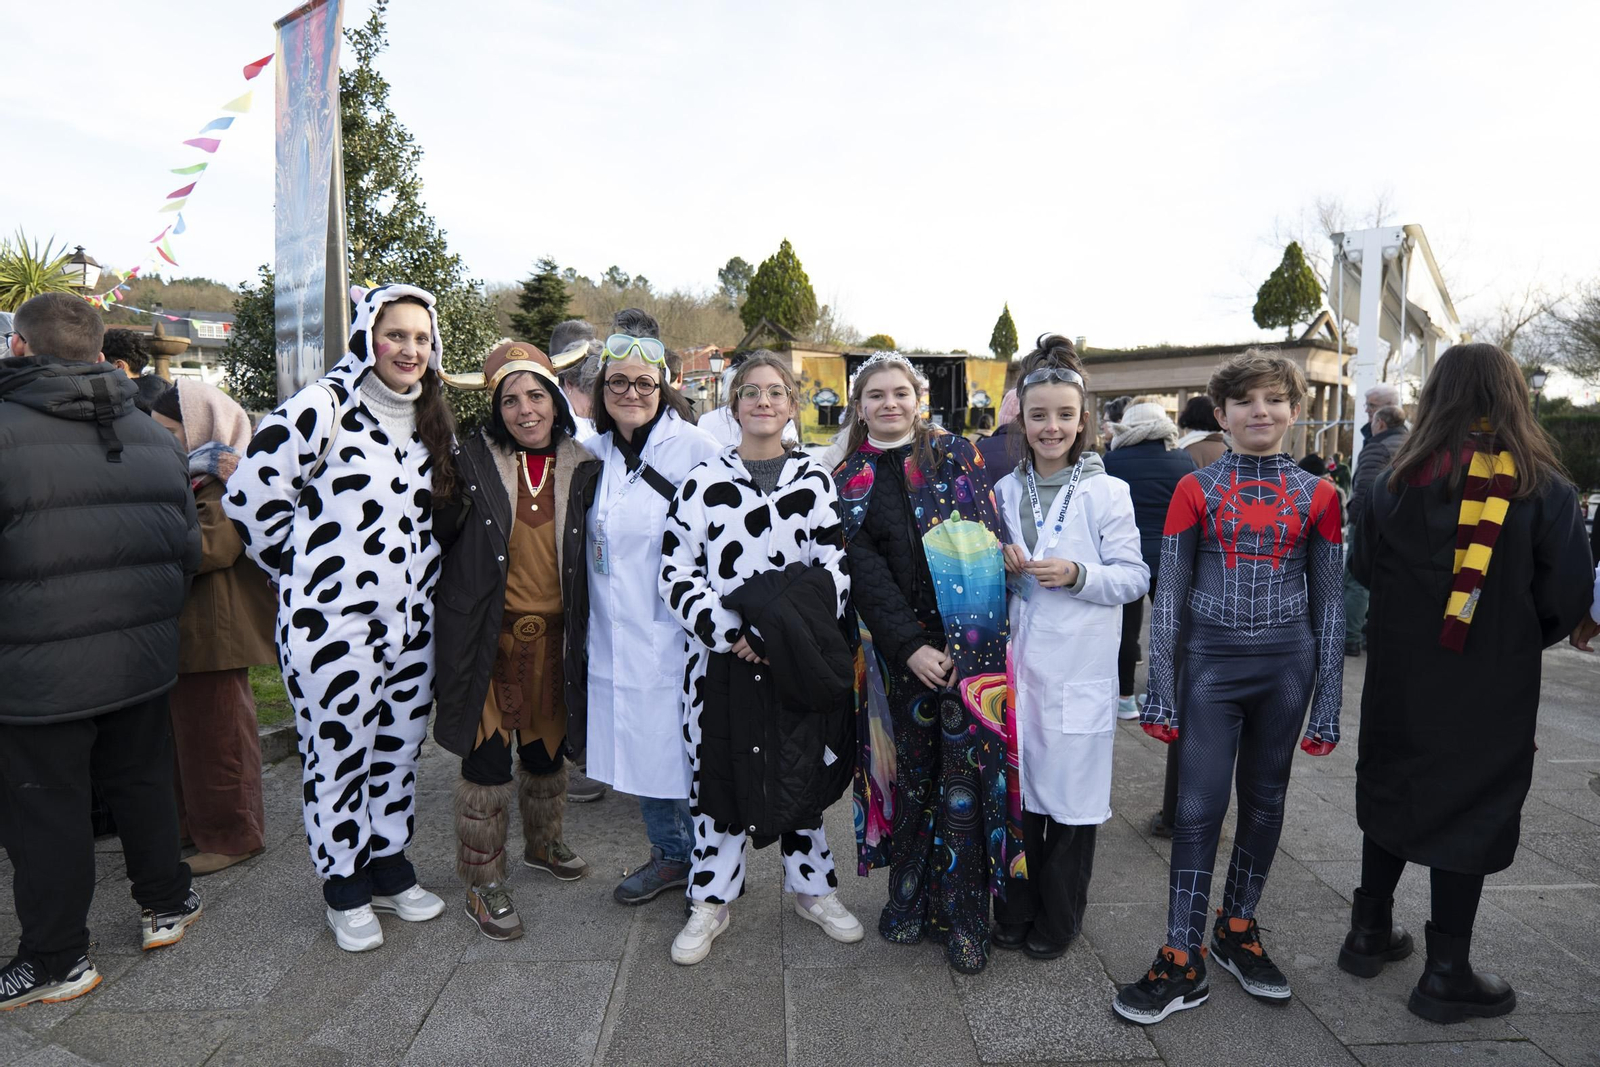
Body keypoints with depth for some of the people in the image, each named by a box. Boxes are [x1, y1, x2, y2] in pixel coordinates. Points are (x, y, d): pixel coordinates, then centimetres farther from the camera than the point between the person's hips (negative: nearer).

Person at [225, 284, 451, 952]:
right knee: (337, 755, 7)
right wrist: (302, 570, -4)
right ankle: (344, 887, 27)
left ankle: (390, 864, 36)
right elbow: (251, 492, -11)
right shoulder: (323, 407, -11)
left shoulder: (431, 421, 11)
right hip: (333, 622, -6)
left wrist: (417, 574, 14)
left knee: (399, 749, 17)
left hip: (411, 621, 6)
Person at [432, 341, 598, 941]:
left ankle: (542, 845, 43)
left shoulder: (581, 465, 2)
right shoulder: (472, 462, -5)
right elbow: (434, 535, -8)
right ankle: (483, 884, 20)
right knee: (488, 755, 1)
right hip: (490, 635, -3)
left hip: (552, 634, 3)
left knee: (547, 747, 18)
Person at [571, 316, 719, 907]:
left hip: (675, 634, -6)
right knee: (637, 749, 16)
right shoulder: (595, 454, 8)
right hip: (615, 638, 6)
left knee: (688, 753, 3)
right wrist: (583, 631, 18)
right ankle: (671, 855, 37)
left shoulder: (694, 448, -11)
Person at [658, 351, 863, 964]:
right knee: (718, 777, 8)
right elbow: (676, 573, -3)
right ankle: (711, 901, 28)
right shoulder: (704, 481, 2)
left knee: (804, 773, 14)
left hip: (799, 661, 1)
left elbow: (835, 569, 1)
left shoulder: (815, 480, 5)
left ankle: (811, 889, 35)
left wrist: (795, 634, -13)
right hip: (723, 660, -1)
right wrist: (728, 633, -14)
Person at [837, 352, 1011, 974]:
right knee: (912, 771, 9)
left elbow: (990, 542, -2)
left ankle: (965, 917, 16)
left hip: (971, 643, -1)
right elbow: (863, 572, -1)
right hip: (900, 648, 1)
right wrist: (909, 645, -12)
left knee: (964, 776, 0)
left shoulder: (957, 454, 6)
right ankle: (910, 898, 29)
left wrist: (963, 640, -11)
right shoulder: (849, 481, 8)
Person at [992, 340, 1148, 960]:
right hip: (1017, 663, 4)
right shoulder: (1007, 491, 8)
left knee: (1071, 792, 6)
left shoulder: (1107, 493, -4)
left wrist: (1077, 575, -21)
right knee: (1016, 786, 11)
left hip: (1079, 670, -3)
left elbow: (1134, 579, -5)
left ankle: (1058, 918, 26)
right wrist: (1004, 570, -6)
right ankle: (1015, 910, 30)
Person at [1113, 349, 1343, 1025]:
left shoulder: (1317, 496, 4)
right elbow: (1169, 595, -1)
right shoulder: (1195, 490, -1)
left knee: (1264, 803, 14)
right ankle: (1183, 960, 12)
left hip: (1286, 666, 2)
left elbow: (1327, 603, 7)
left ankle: (1237, 931, 34)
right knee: (1199, 806, -1)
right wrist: (1160, 693, -4)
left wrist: (1328, 704, 5)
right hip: (1210, 664, -2)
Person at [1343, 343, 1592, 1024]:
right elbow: (1567, 601, -8)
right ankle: (1446, 974, 19)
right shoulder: (1545, 491, -11)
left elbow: (1364, 571, 2)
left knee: (1392, 790, 18)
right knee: (1474, 809, 10)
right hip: (1494, 689, -2)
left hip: (1400, 679, 2)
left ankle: (1370, 932, 30)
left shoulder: (1395, 483, -7)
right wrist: (1515, 642, 10)